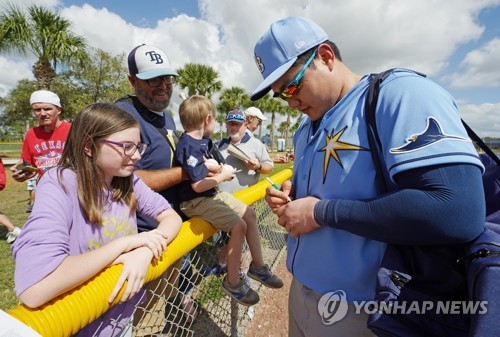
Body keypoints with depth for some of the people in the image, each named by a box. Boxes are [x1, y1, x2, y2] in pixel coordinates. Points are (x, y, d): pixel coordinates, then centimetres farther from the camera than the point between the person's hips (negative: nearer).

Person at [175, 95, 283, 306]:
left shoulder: (202, 141, 8)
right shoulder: (189, 146, -22)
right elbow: (198, 185, -27)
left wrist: (222, 170, 5)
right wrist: (223, 176, -14)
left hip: (212, 194, 10)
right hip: (196, 201, -10)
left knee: (249, 214, 6)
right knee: (238, 225, -21)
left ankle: (257, 266, 20)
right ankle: (232, 282, 1)